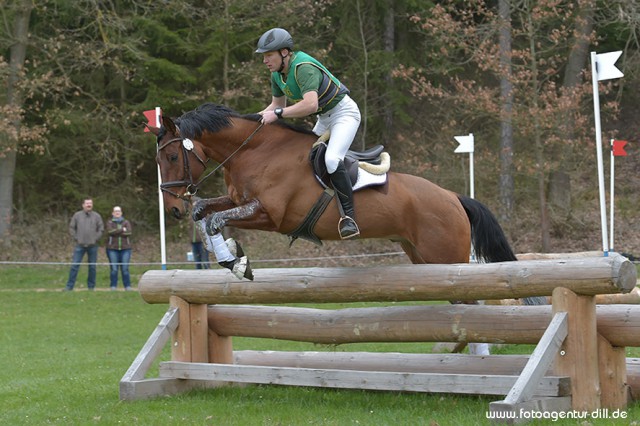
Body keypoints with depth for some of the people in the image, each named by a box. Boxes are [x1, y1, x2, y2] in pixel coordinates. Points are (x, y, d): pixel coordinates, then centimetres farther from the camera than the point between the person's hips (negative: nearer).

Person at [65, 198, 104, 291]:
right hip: (80, 245, -1)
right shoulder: (77, 215, 3)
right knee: (74, 265, -5)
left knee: (92, 267, 6)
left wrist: (96, 238, -3)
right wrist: (76, 238, -2)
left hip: (92, 246, 1)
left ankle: (91, 286, 15)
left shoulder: (96, 216, 4)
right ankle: (69, 286, -2)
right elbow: (71, 228, 6)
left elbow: (101, 229, 6)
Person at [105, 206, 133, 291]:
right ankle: (113, 286, 1)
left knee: (125, 269, -3)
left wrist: (116, 232, -8)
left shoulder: (126, 222, 9)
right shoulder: (109, 223, 7)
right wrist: (122, 230, -9)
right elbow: (110, 231, -14)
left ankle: (128, 286, 1)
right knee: (114, 269, -5)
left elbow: (129, 232, -9)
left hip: (125, 249, 1)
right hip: (112, 249, -1)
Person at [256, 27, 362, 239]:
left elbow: (310, 104, -41)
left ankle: (348, 216, -31)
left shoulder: (304, 68, -28)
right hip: (324, 118, 11)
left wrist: (277, 114, -36)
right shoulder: (277, 75, 2)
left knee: (331, 159, -30)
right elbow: (276, 105, 14)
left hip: (344, 112, -11)